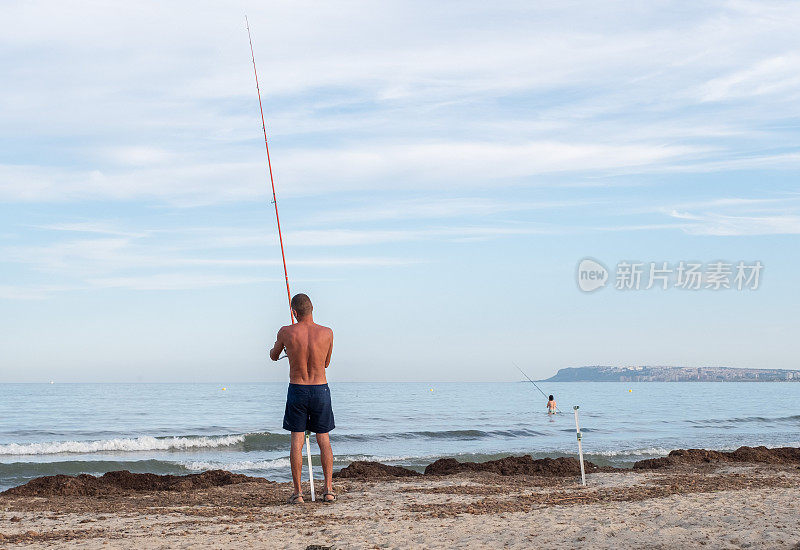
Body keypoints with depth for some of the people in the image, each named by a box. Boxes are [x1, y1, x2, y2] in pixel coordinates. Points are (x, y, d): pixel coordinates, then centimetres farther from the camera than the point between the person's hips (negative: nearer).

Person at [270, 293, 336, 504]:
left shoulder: (286, 332, -8)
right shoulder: (327, 333, -5)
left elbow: (273, 356, 11)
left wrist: (275, 347, 34)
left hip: (296, 390, -1)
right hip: (321, 390, 1)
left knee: (296, 441, 4)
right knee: (324, 440, 9)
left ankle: (297, 492, 2)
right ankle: (329, 490, 5)